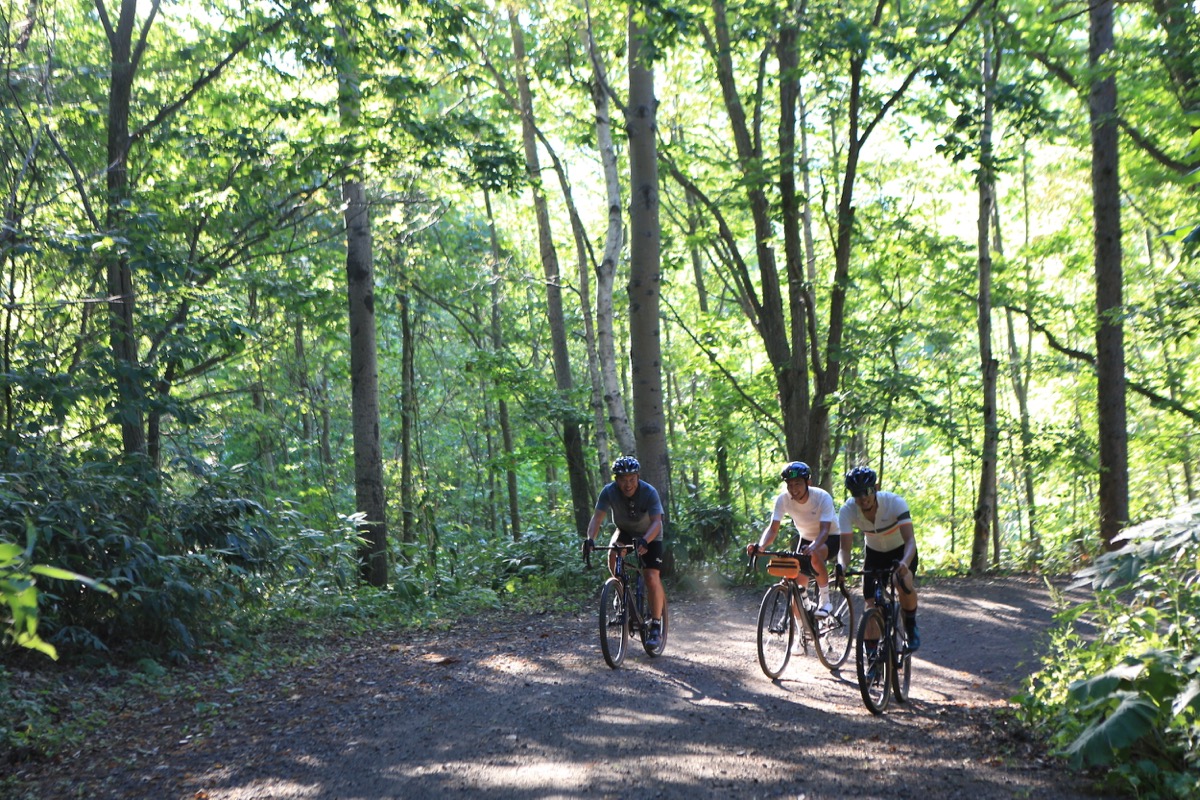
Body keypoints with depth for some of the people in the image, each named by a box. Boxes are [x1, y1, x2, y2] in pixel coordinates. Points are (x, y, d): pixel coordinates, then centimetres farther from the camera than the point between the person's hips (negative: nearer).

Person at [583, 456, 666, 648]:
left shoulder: (649, 492, -30)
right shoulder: (609, 491, -24)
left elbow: (656, 522, -38)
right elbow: (597, 517, -28)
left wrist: (645, 541, -57)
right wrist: (590, 539, -47)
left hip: (649, 536, -3)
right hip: (624, 531, 3)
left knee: (652, 578, -17)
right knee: (613, 555, -29)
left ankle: (656, 627, -5)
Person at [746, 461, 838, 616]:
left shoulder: (823, 497, -30)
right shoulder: (783, 499, -21)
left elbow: (824, 531, -39)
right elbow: (772, 528, -25)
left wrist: (812, 547, -60)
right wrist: (760, 546, -45)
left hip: (830, 538, -4)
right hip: (806, 538, 4)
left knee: (815, 555, -37)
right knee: (799, 583, -8)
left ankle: (825, 600, -17)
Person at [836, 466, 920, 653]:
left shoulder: (895, 502, -33)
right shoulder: (847, 511, -26)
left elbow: (910, 539, -40)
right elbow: (845, 548, -29)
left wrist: (905, 563, -60)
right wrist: (841, 566, -52)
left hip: (901, 550, -2)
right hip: (874, 552, 2)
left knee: (905, 583, -31)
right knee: (872, 604, -8)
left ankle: (911, 626, -4)